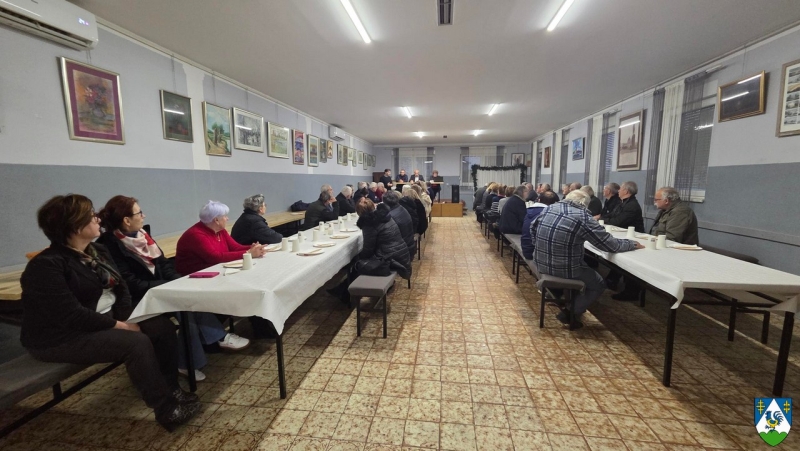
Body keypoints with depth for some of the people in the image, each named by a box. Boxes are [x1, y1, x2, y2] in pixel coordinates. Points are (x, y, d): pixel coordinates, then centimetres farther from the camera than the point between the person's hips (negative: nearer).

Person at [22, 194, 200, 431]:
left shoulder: (98, 251, 6)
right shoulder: (45, 265, -19)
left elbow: (121, 288, 4)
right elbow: (71, 315, -26)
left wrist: (128, 319, -11)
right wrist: (119, 325, -20)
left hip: (106, 319, 8)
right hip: (63, 336, -8)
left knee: (163, 327, -10)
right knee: (137, 343, -28)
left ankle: (171, 389, 0)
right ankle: (166, 409, -15)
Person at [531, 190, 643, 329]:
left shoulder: (549, 208, 2)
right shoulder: (583, 218, -15)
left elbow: (533, 228, 17)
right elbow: (610, 244, -7)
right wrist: (632, 244, 11)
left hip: (541, 264, 7)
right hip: (564, 269, -7)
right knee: (599, 284, 20)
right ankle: (570, 313, 13)